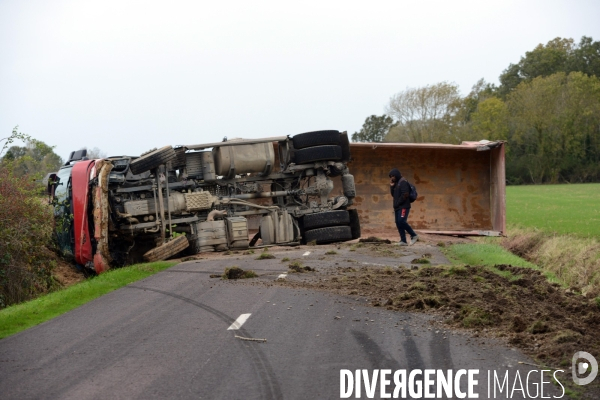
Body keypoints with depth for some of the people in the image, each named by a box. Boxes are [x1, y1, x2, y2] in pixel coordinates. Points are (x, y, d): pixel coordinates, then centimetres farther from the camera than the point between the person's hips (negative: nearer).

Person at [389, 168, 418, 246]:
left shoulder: (403, 182, -8)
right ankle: (403, 241, 1)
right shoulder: (396, 183, 20)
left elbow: (405, 194, -18)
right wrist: (391, 186, 6)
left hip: (403, 207, -9)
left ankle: (414, 235, -8)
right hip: (398, 207, 10)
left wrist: (397, 203, -14)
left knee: (401, 221, -20)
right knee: (398, 223, 2)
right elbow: (393, 194, 21)